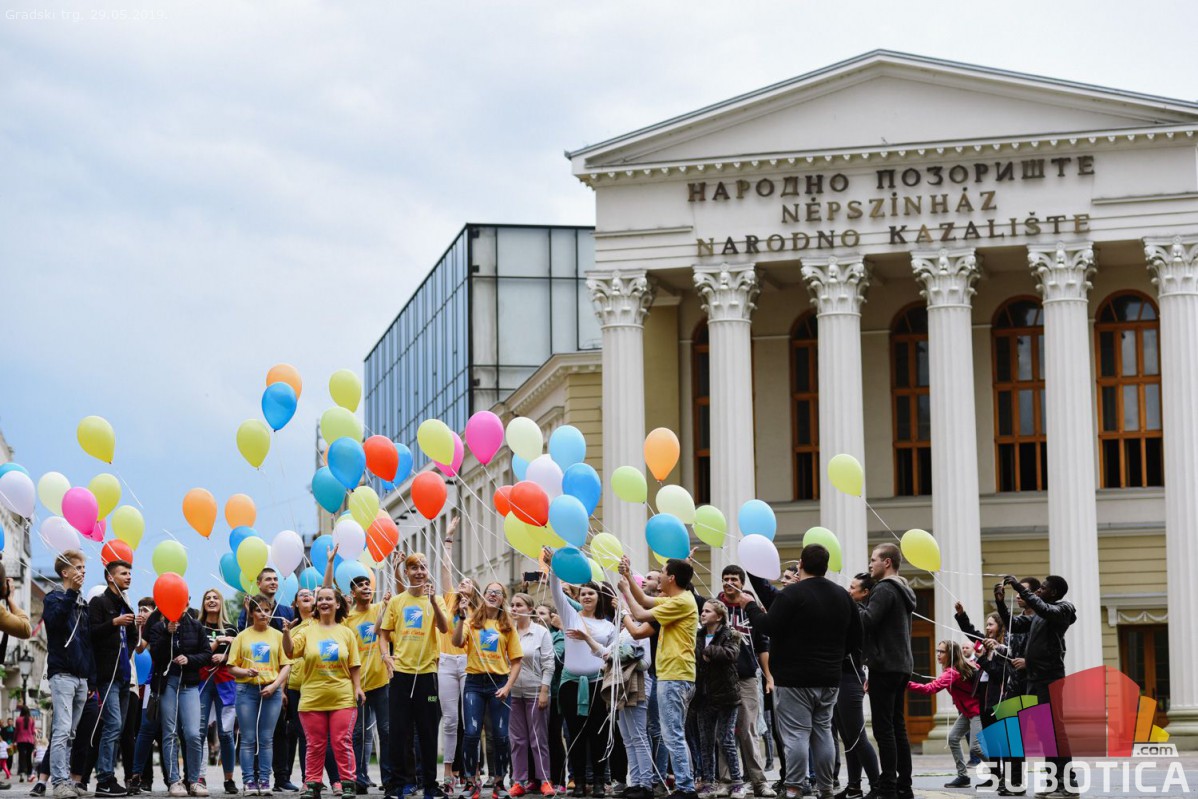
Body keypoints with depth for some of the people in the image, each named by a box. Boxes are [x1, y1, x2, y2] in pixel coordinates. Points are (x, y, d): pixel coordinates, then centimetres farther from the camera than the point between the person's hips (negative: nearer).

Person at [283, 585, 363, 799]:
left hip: (342, 699, 0)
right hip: (313, 699, 0)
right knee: (315, 745, 5)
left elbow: (354, 665, 7)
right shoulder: (307, 631, 3)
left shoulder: (346, 633, 6)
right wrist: (286, 632, -26)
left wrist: (358, 688, -3)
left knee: (343, 743, -1)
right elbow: (290, 652, -11)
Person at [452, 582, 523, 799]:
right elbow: (457, 642, -13)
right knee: (472, 734, -7)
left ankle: (499, 781, 14)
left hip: (499, 683, 1)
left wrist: (508, 687, -7)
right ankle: (471, 781, 4)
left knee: (500, 735, 0)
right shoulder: (472, 622, 5)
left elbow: (516, 661, 5)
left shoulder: (507, 626, 7)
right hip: (474, 682, -1)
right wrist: (462, 617, -21)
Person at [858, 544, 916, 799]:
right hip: (902, 666, 10)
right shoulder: (903, 592, 20)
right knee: (897, 727, 10)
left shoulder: (885, 590, -11)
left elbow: (867, 621, -23)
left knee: (884, 728, -9)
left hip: (886, 667, -10)